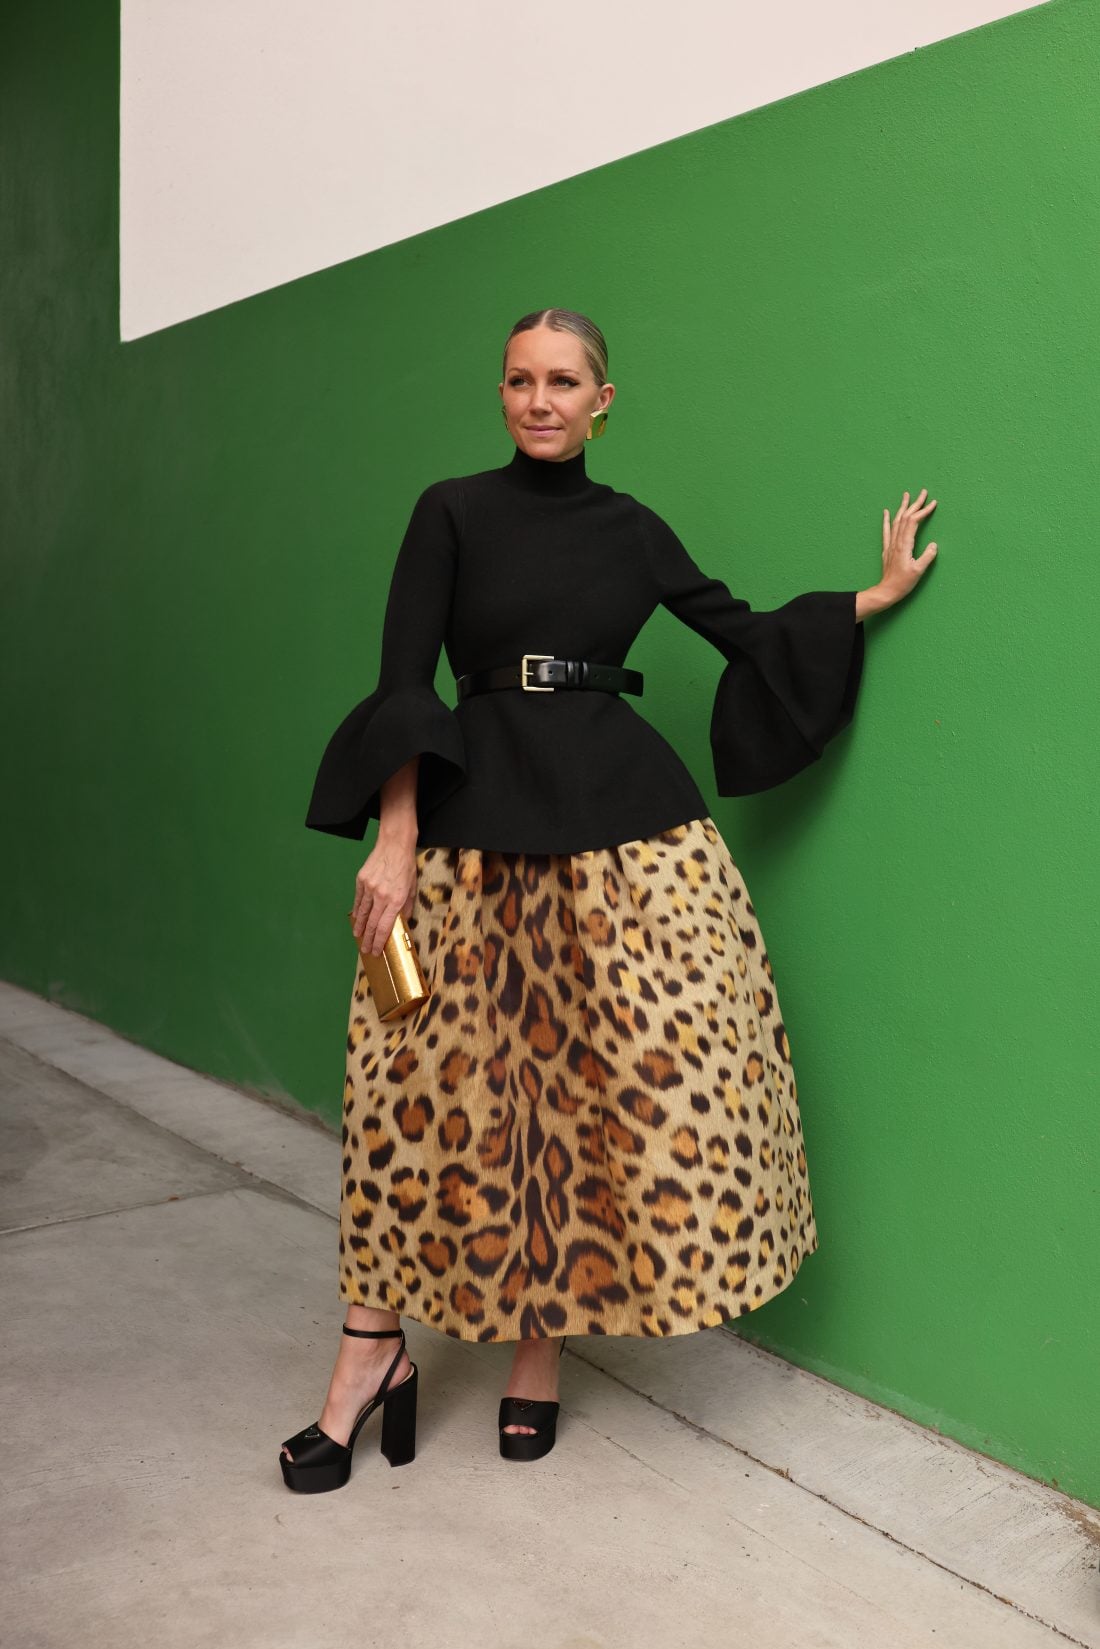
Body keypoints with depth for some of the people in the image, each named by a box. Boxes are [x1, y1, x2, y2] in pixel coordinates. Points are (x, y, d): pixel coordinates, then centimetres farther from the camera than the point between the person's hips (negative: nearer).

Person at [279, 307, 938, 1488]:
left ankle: (542, 1340, 17)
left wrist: (878, 593, 17)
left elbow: (746, 635, 18)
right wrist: (395, 843, -11)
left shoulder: (630, 528, 11)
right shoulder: (453, 511, 3)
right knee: (427, 1080, 0)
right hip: (474, 821, -2)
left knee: (626, 1075, -1)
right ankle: (370, 1356, 15)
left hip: (623, 817, 2)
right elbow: (403, 683, -4)